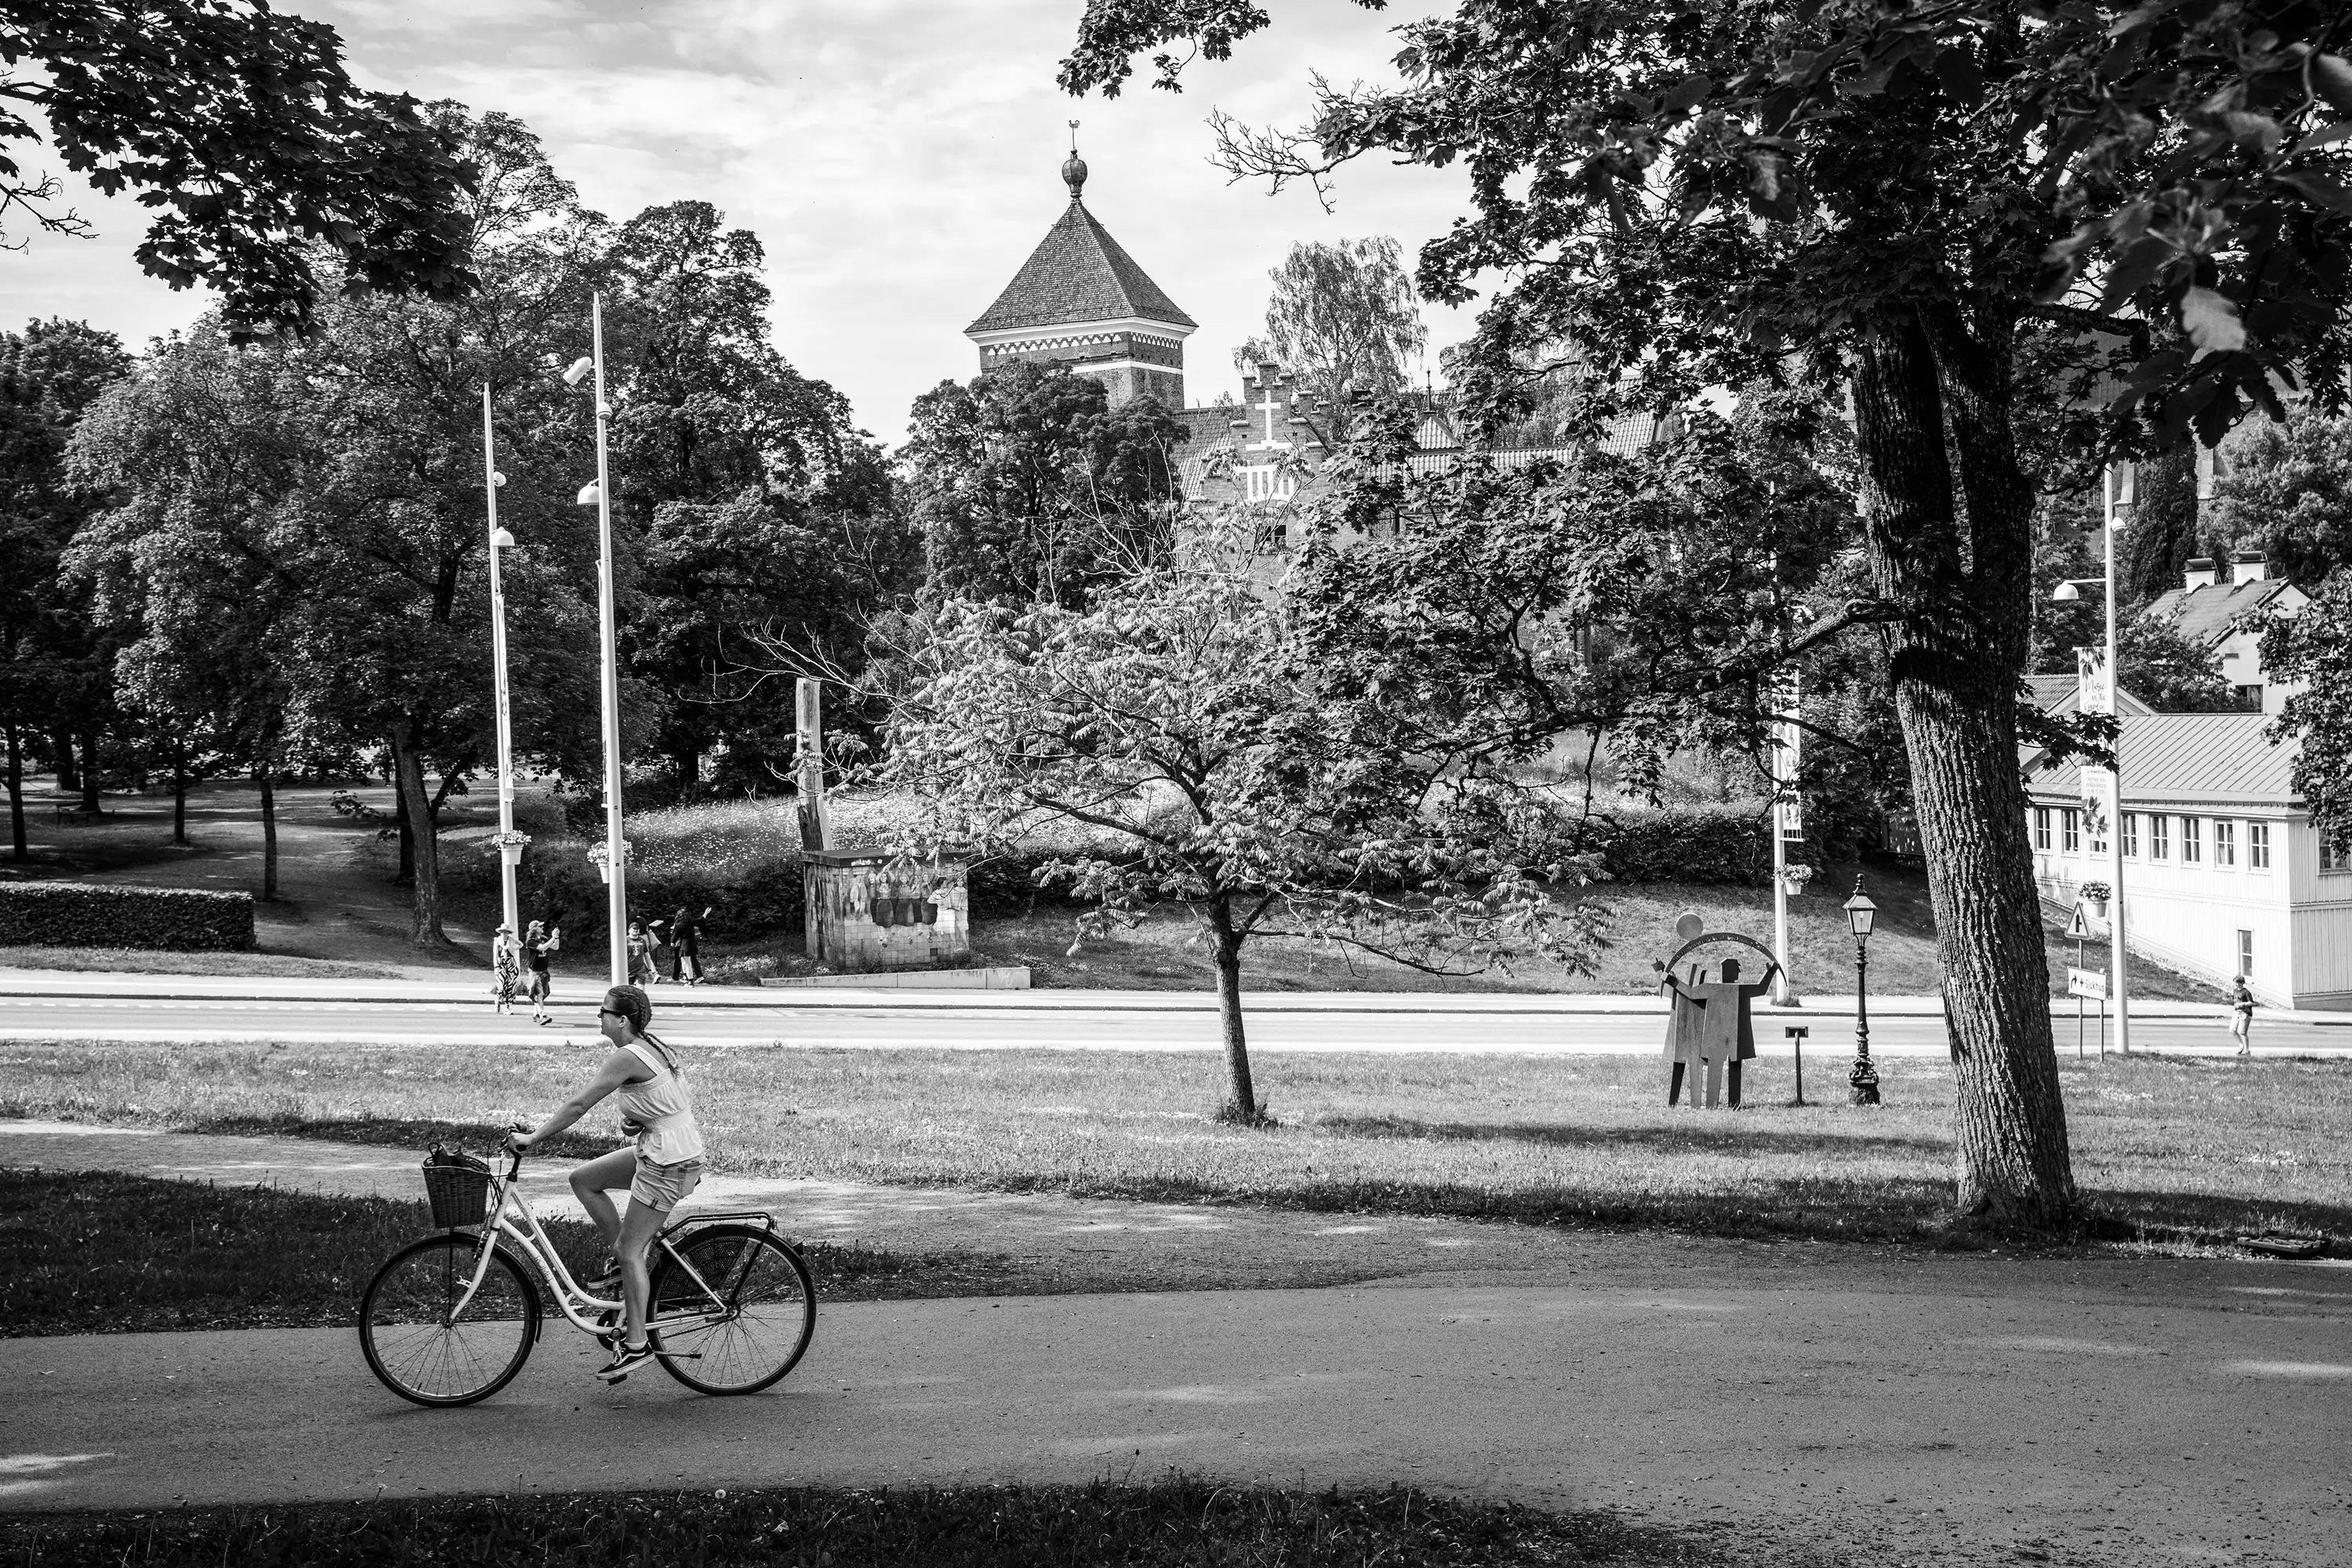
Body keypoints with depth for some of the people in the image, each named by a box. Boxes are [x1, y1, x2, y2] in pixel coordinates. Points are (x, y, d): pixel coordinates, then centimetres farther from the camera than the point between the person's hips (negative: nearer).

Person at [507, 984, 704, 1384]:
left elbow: (578, 1105, -18)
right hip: (662, 1151, 9)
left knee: (629, 1250, -2)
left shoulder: (626, 1058, -18)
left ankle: (636, 1344, 5)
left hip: (668, 1163, -9)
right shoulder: (654, 1049, 11)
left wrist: (532, 1138, -12)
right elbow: (687, 1101, 17)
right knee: (583, 1179, 14)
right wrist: (640, 1117, 11)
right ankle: (624, 1262, 18)